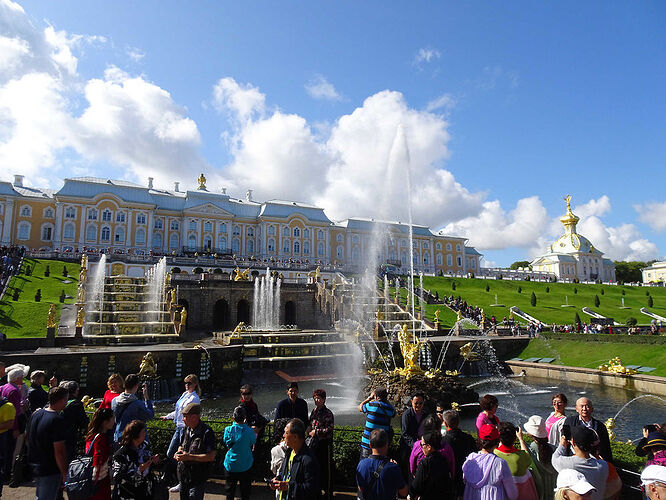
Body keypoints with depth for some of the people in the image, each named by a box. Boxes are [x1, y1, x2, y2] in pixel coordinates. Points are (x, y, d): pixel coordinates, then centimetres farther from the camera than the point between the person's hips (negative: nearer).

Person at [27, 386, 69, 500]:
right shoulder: (58, 419, -24)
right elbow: (59, 451, -24)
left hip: (33, 467, 8)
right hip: (49, 470, -8)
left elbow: (29, 440, 14)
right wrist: (65, 475, -15)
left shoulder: (36, 413, 1)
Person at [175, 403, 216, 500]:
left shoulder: (206, 432, -21)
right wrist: (179, 452, -3)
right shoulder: (187, 430, 4)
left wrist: (189, 457, -26)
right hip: (183, 476, 8)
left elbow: (211, 456, -24)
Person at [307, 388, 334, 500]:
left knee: (326, 468, 2)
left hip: (325, 444, -7)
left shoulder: (328, 413, -13)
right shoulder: (314, 411, 7)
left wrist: (316, 432, -17)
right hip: (314, 443, 7)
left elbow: (329, 429, -18)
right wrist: (309, 428, 3)